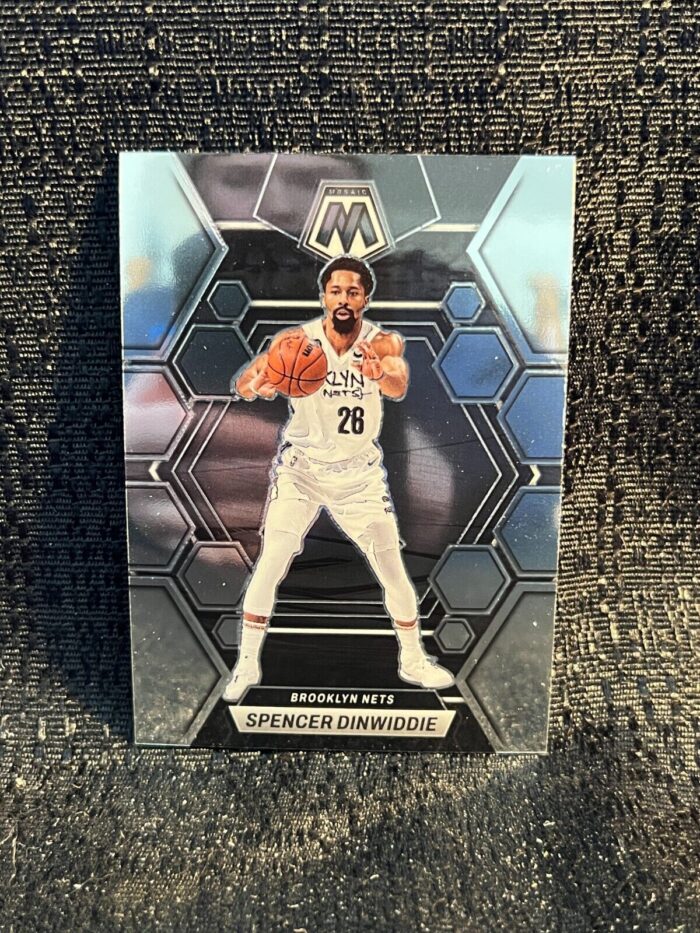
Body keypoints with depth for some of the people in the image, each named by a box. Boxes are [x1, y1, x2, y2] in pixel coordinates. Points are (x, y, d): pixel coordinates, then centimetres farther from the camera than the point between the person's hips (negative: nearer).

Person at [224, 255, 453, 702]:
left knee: (394, 569, 4)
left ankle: (413, 660, 27)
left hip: (360, 472, 1)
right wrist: (257, 381, -49)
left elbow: (399, 385, -34)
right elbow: (242, 384, -25)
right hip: (300, 467, 0)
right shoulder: (297, 340, -13)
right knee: (269, 566, -6)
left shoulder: (382, 342, -13)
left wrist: (383, 373, -57)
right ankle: (247, 664, 16)